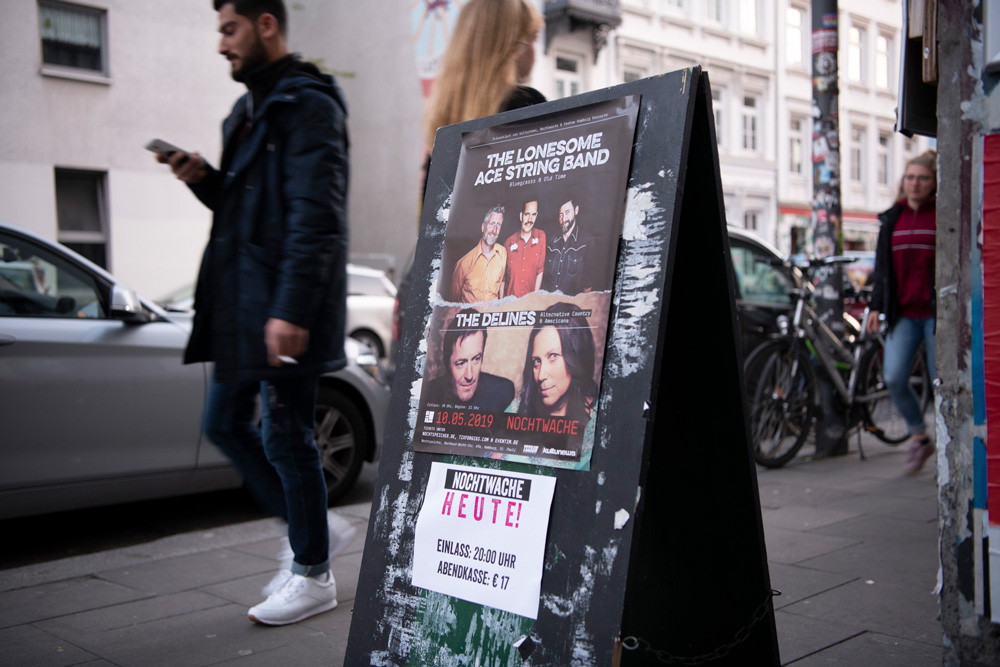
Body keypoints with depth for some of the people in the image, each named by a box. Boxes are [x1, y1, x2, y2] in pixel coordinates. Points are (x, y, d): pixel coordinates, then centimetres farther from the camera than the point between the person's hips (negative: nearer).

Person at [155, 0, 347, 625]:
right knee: (226, 423, 14)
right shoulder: (250, 110, 19)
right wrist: (205, 178, 6)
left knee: (284, 436, -3)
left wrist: (291, 310, -25)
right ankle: (307, 532, 28)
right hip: (242, 301, 10)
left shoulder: (308, 106, -10)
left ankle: (314, 575, 13)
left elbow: (315, 217, -20)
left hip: (285, 309, -10)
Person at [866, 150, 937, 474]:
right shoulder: (892, 219, 13)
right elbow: (882, 267, 17)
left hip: (937, 313, -3)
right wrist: (876, 306, 10)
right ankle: (919, 438, 13)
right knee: (894, 378, -9)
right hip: (904, 314, 4)